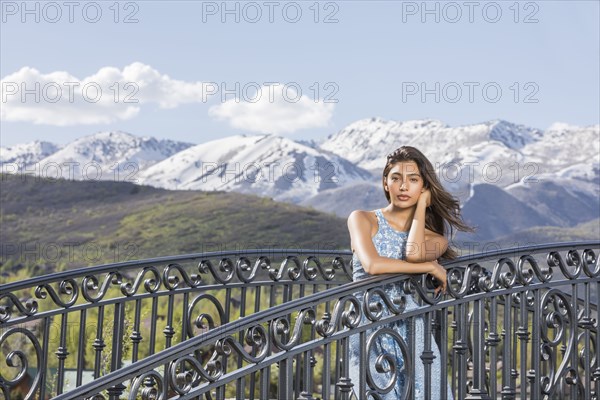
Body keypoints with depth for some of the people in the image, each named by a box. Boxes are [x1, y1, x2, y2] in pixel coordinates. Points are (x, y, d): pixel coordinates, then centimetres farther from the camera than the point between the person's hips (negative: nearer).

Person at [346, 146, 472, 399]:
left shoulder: (435, 237, 11)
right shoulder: (363, 220, 4)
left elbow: (414, 254, -14)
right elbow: (372, 265, -14)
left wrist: (422, 204, 1)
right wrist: (431, 268, -8)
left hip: (412, 333, 2)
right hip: (370, 335, -2)